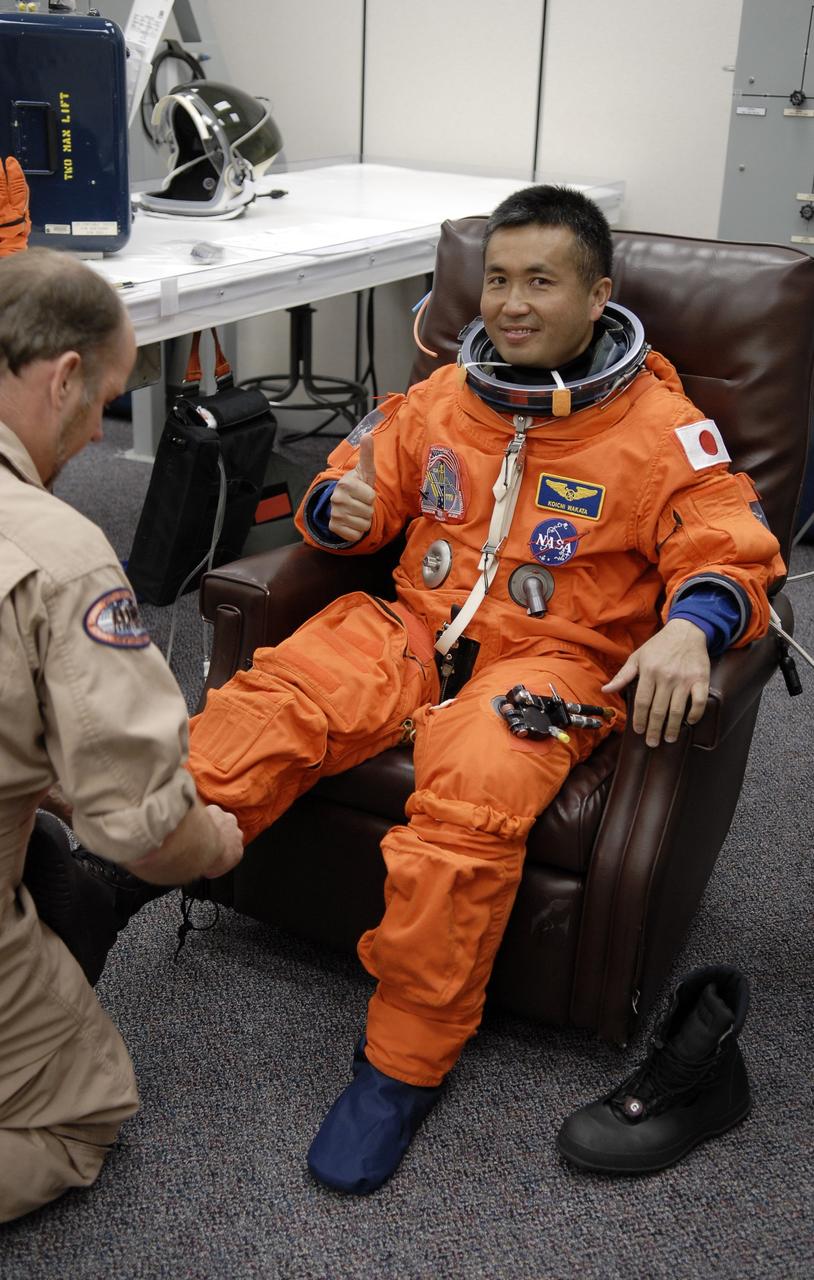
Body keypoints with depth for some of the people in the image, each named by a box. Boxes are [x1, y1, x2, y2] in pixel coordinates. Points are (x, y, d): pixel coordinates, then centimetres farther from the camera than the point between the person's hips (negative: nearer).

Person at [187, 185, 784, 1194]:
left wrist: (690, 625, -27)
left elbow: (732, 553, -3)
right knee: (273, 698, -26)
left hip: (553, 656, -4)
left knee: (475, 796, -34)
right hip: (415, 629, 5)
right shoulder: (443, 397, 13)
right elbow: (364, 485, 21)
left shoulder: (662, 427, 1)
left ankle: (406, 1063, -23)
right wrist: (340, 507, -6)